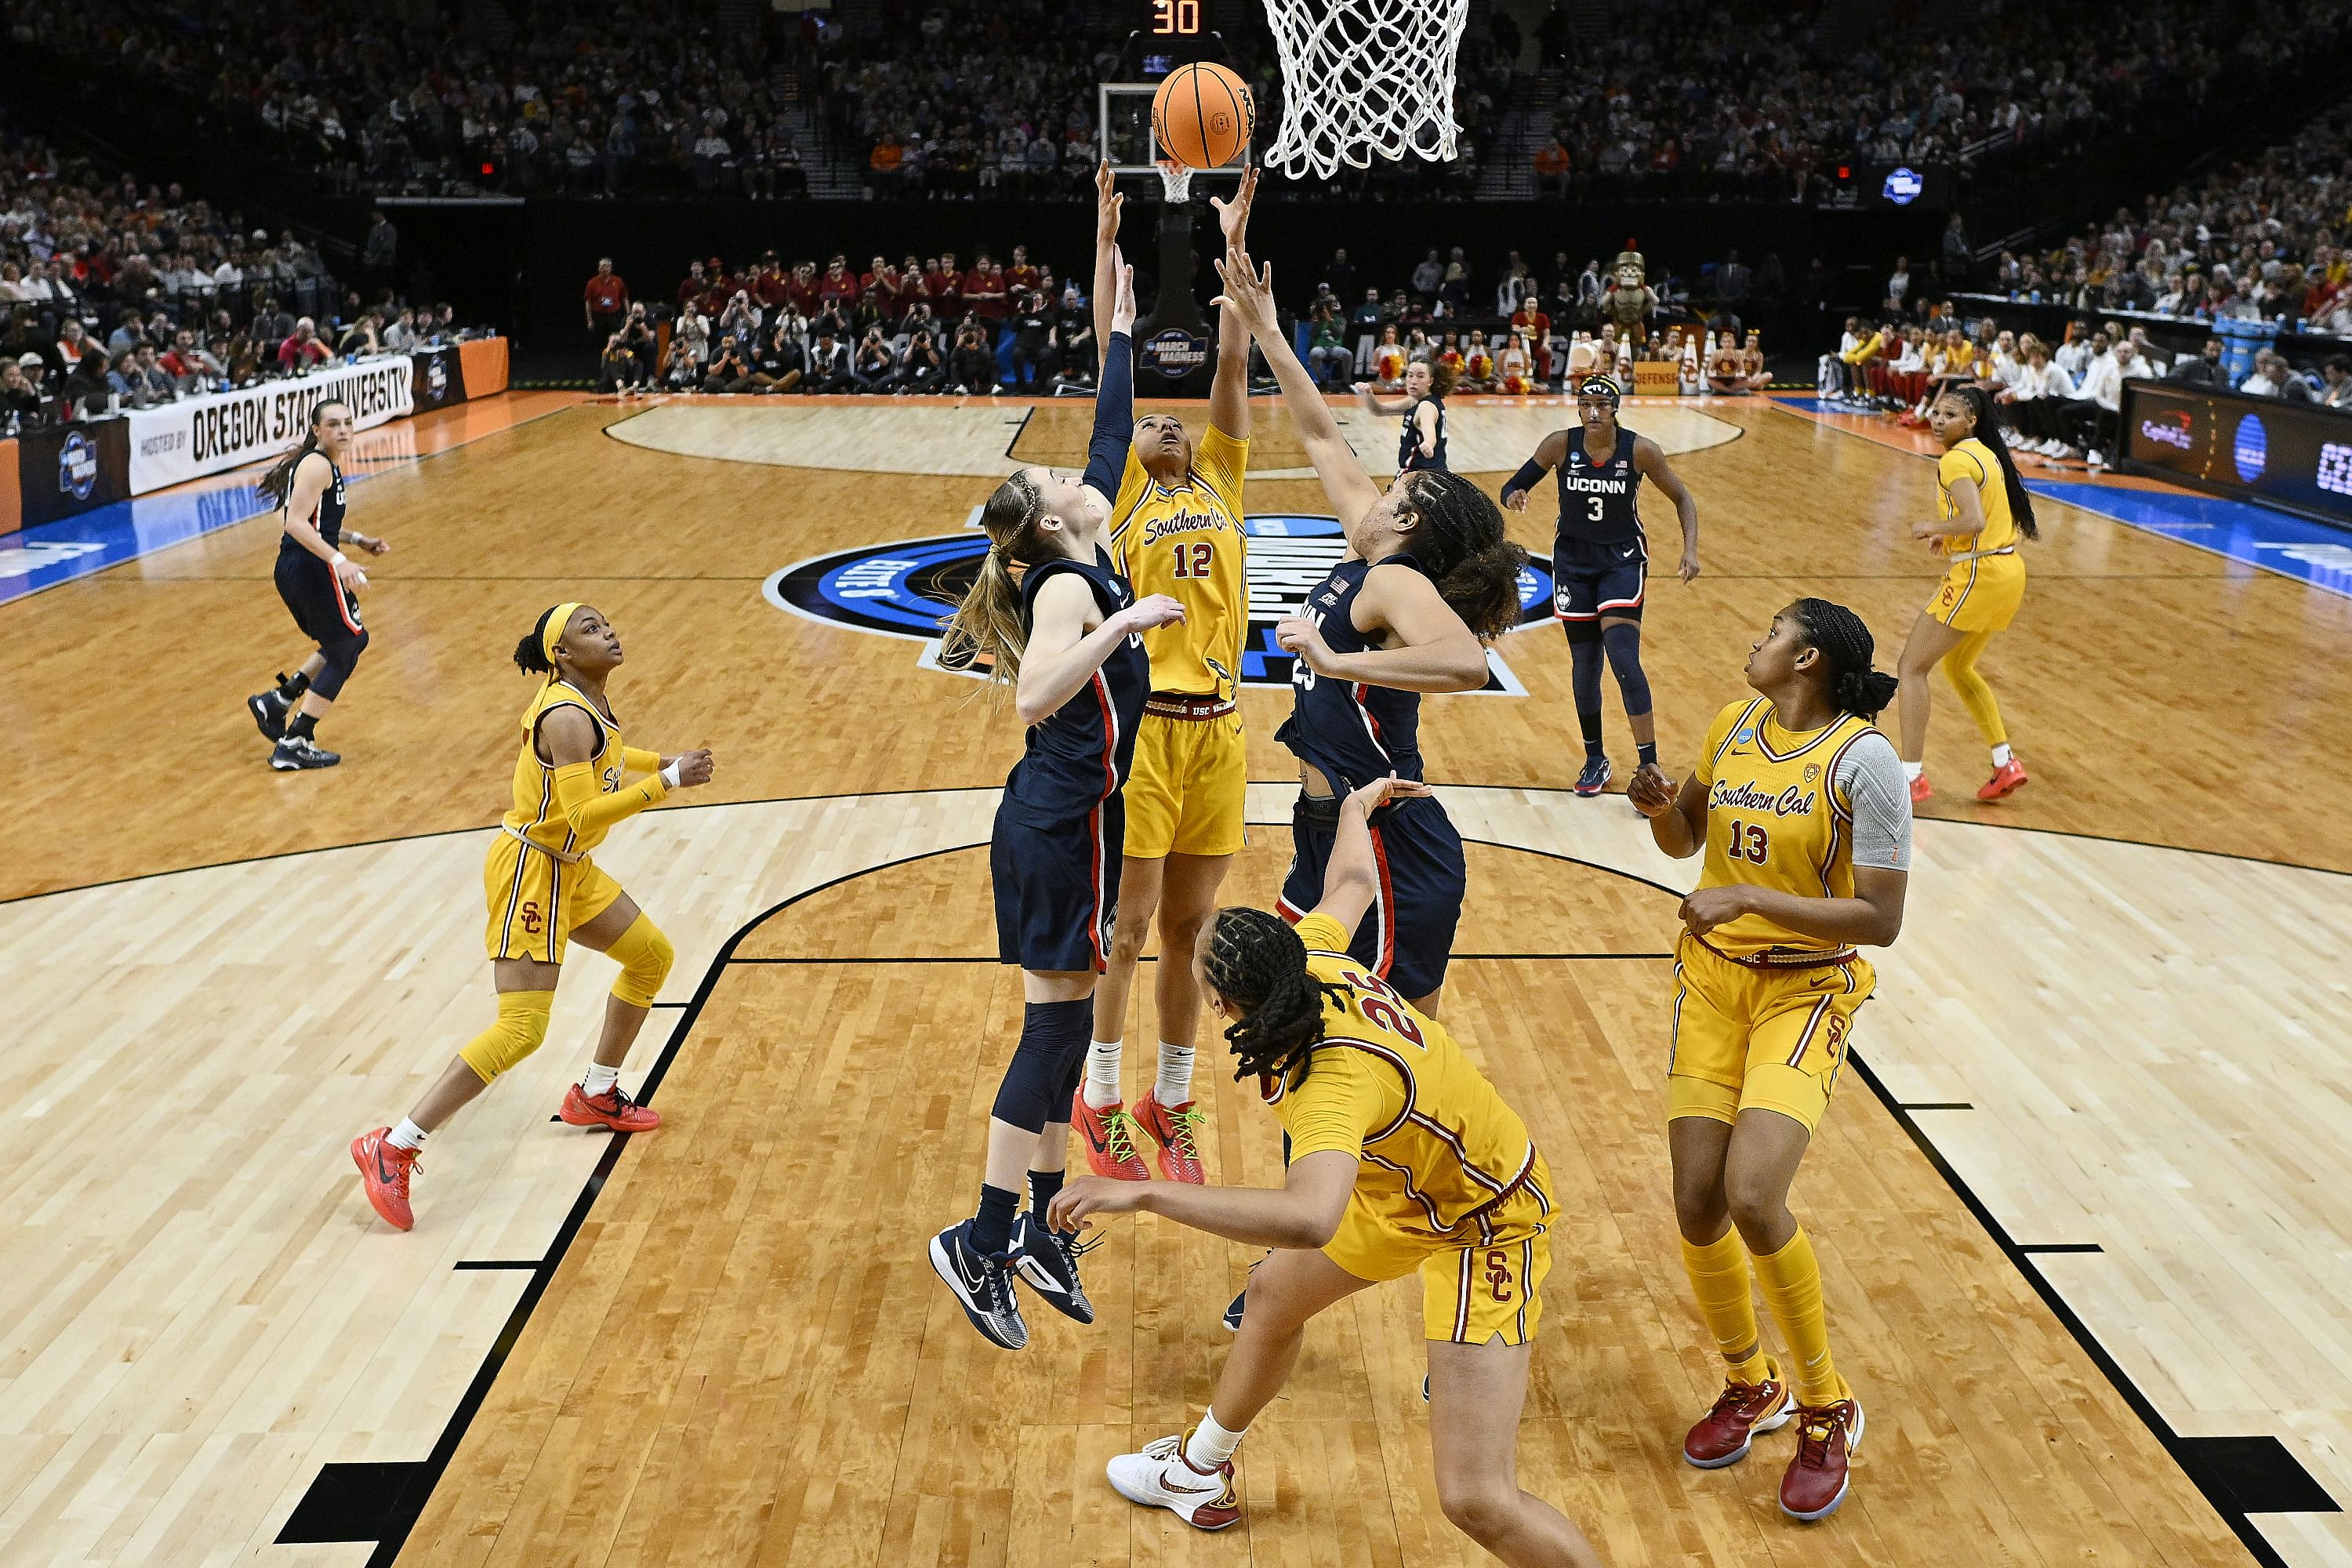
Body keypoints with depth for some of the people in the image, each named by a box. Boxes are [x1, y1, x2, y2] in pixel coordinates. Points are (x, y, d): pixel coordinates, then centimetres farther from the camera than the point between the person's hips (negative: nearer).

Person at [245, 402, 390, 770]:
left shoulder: (322, 463, 18)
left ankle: (278, 699, 17)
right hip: (313, 571, -10)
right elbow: (296, 523, -23)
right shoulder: (318, 466, -13)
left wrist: (358, 539, 23)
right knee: (344, 652, 1)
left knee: (351, 641, 23)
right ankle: (295, 745, 1)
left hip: (292, 570, 10)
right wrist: (339, 560, -30)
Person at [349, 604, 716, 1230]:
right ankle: (392, 1149, -11)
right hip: (530, 870, -10)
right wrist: (667, 782, -29)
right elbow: (583, 815, -31)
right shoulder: (567, 718, -24)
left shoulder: (588, 699, 5)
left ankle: (595, 1096, 35)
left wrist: (662, 762, 18)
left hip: (570, 870, 10)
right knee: (522, 1029, -15)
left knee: (652, 957, 20)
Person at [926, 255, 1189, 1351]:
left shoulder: (1083, 563, 8)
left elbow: (1111, 434, 18)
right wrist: (1123, 621, -30)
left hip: (1056, 818, 9)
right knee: (1055, 1025, -4)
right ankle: (982, 1243, 2)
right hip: (1064, 821, -9)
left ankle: (1043, 1227, 22)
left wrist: (1122, 320, 23)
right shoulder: (1068, 585, -15)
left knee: (1064, 1024, 13)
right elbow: (1036, 694, -33)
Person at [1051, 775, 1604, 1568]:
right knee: (1274, 1297, 28)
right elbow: (1352, 878, 6)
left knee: (1477, 1500, -18)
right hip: (1405, 1183, 10)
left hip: (1483, 1222, -10)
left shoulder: (1336, 1080, -40)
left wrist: (1142, 1193, -56)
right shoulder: (1311, 955, -17)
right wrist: (1356, 807, 29)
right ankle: (1199, 1474, 55)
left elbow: (1310, 1219, -59)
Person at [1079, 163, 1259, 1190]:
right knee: (1130, 925, 2)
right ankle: (1102, 1102, 17)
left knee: (1189, 929, 11)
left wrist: (1232, 241, 10)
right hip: (1142, 723, -3)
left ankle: (1170, 1103, 23)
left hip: (1218, 728, 4)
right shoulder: (1124, 493, 7)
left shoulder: (1222, 482, 15)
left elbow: (1232, 360, 12)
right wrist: (1107, 238, 3)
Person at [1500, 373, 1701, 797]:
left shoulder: (1640, 450, -14)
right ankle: (1595, 760, 25)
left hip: (1623, 559, -2)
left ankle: (1650, 767, -10)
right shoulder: (1560, 445, -11)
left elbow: (1682, 498, -1)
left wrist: (1690, 550, -14)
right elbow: (1514, 486, -3)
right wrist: (1514, 496, -28)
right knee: (1584, 664, 6)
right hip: (1573, 560, 2)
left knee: (1624, 659, -16)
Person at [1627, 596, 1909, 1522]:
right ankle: (1752, 1387, 28)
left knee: (1752, 1198, -22)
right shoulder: (1735, 727, 4)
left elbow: (1881, 919, -19)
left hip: (1806, 992, -5)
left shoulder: (1862, 759, -16)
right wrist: (1660, 805, -4)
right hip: (1712, 979, 5)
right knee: (1696, 1208, 0)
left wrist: (1748, 898, -23)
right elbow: (1684, 841, 18)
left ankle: (1827, 1409, 3)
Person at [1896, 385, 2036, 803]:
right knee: (1957, 668, 24)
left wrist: (1933, 527, -12)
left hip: (1978, 575, -10)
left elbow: (1974, 522, -28)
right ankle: (2006, 764, 24)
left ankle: (1912, 777, -6)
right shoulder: (1987, 454, 13)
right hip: (2007, 570, 10)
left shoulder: (1955, 460, -15)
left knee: (1912, 668, -2)